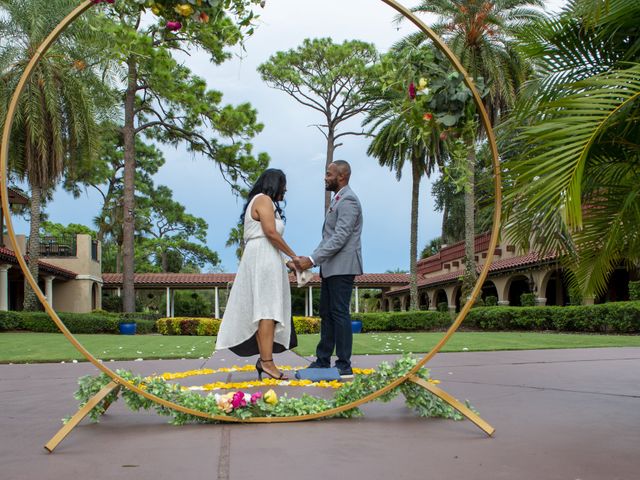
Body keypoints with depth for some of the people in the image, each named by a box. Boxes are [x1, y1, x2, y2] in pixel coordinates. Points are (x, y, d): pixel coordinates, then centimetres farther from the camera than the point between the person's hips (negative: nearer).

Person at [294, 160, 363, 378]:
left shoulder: (348, 201, -13)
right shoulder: (337, 200, 19)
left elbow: (339, 238, -21)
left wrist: (312, 260, -22)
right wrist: (311, 259, 10)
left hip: (342, 267, -10)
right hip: (331, 267, 10)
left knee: (339, 313, -7)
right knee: (327, 314, 11)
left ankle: (344, 365, -2)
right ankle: (323, 361, 17)